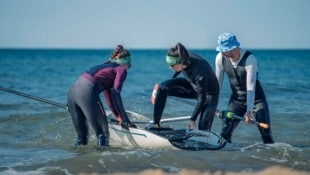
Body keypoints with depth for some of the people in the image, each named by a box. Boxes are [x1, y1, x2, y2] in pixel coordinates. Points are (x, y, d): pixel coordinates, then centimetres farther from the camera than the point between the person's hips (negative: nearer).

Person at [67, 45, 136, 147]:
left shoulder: (107, 66, 32)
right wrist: (125, 119, 0)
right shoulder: (121, 70, 9)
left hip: (72, 91, 8)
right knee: (102, 131, 2)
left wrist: (118, 116, 35)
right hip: (87, 92, -8)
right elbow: (115, 94, -2)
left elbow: (108, 94, 34)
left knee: (81, 132, 19)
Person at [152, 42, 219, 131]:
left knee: (203, 129, -14)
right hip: (191, 85, 6)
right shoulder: (184, 60, -21)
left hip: (209, 93, -6)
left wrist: (192, 120, -26)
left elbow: (202, 99, -31)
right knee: (163, 88, -13)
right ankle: (155, 123, -8)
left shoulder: (199, 72, -39)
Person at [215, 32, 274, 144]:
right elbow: (218, 83, 0)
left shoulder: (250, 59, -26)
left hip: (255, 98, -4)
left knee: (266, 132, -11)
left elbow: (250, 87, -31)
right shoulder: (220, 58, -11)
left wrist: (249, 110, -36)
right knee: (225, 132, -5)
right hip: (236, 100, 4)